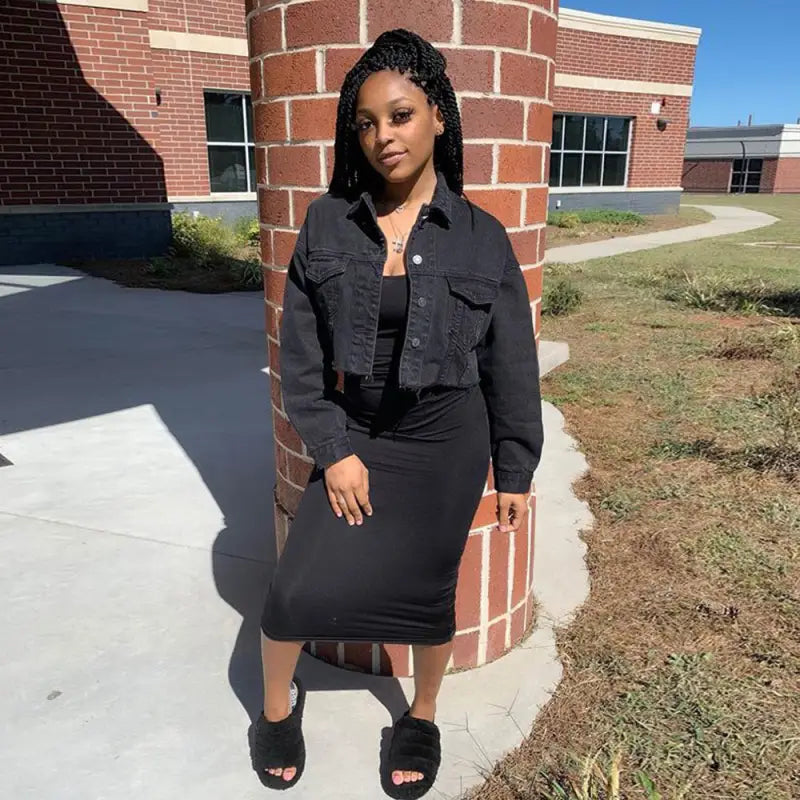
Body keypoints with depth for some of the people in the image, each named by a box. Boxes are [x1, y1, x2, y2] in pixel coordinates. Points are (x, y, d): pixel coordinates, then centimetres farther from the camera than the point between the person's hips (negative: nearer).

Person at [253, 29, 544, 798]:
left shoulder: (481, 237, -6)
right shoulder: (326, 224, -4)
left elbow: (511, 366, -1)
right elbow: (299, 352, -2)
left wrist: (515, 473, 2)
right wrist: (333, 450, -9)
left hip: (446, 444, -1)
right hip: (353, 437, 2)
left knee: (426, 595, 13)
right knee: (295, 594, 1)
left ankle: (422, 718, 43)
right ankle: (277, 704, 35)